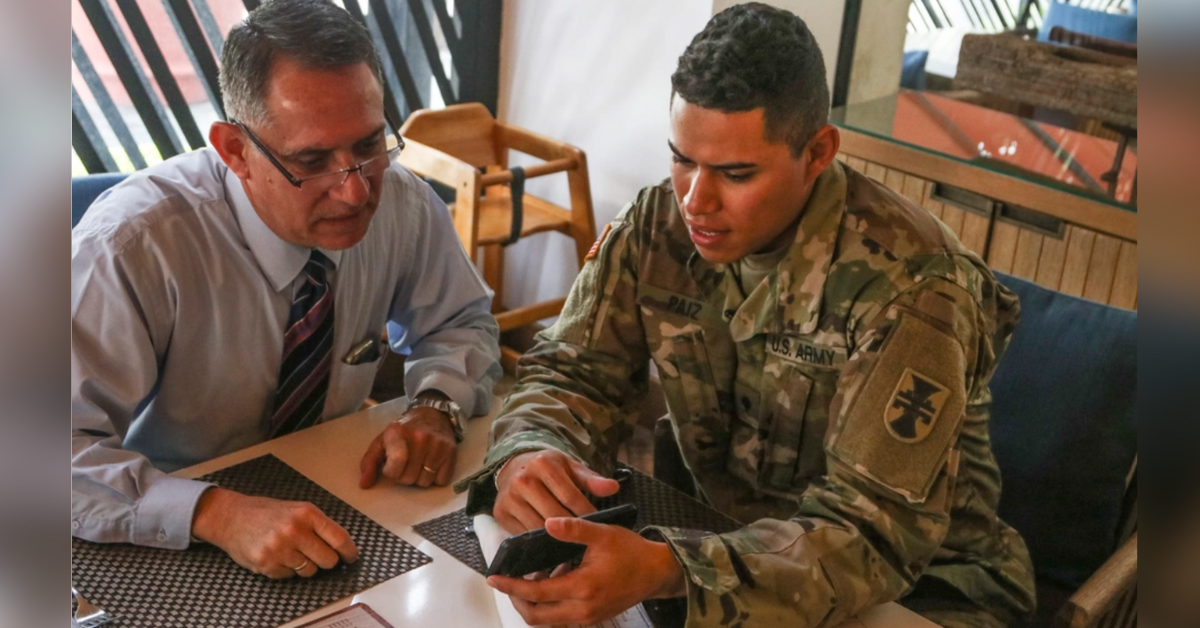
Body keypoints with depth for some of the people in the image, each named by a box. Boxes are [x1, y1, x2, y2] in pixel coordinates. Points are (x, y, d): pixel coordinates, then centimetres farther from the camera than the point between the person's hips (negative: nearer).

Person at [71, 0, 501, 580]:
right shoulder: (131, 244, -24)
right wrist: (217, 513, -38)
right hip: (172, 551, -2)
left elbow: (462, 322, 5)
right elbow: (69, 449, -26)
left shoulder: (402, 202, -11)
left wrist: (435, 408, -14)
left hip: (330, 501, 3)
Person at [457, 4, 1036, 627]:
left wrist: (664, 573, -45)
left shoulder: (910, 285, -25)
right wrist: (525, 455, -29)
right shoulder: (657, 225, -10)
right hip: (714, 532, 4)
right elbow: (572, 372, -4)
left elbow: (878, 532, -29)